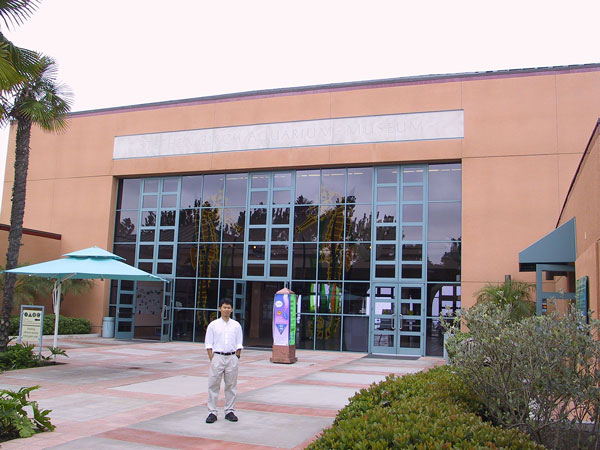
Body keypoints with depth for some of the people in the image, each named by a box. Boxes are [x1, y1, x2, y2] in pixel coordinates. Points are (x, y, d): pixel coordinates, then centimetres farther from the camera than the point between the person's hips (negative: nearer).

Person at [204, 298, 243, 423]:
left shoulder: (236, 325, 7)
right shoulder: (213, 325, 2)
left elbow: (239, 344, 9)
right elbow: (209, 344, 2)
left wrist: (237, 357, 0)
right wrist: (212, 359, -6)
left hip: (232, 357, 2)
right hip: (217, 356, -1)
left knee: (231, 386, 7)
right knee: (213, 385, -1)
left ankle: (229, 411, 17)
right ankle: (212, 412, 6)